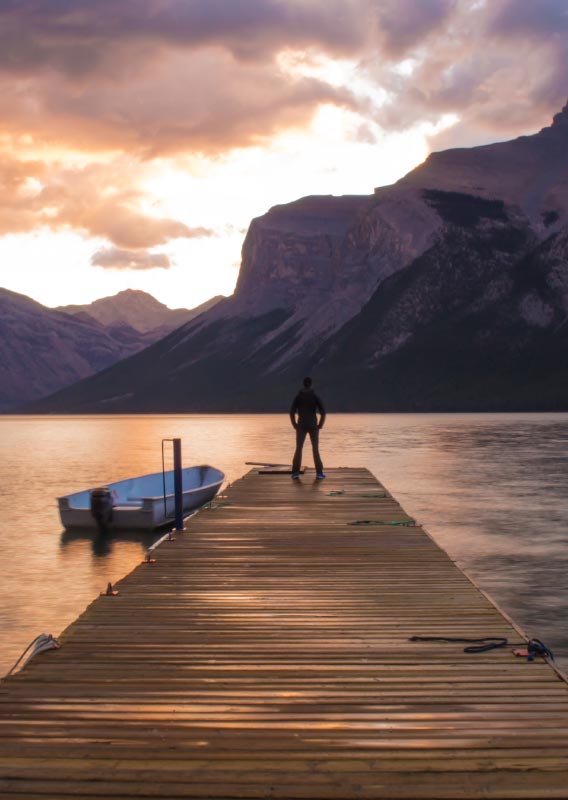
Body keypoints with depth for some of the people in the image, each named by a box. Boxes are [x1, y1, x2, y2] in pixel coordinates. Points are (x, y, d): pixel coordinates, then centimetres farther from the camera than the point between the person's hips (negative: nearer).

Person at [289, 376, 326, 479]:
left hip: (301, 426, 1)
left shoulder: (298, 396, -1)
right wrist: (320, 425, 1)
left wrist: (295, 425, 4)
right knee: (316, 449, 7)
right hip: (313, 426, -1)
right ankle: (319, 473, 4)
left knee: (298, 449, 8)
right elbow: (323, 412, -9)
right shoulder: (315, 396, -4)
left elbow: (292, 412, -6)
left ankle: (295, 472, 3)